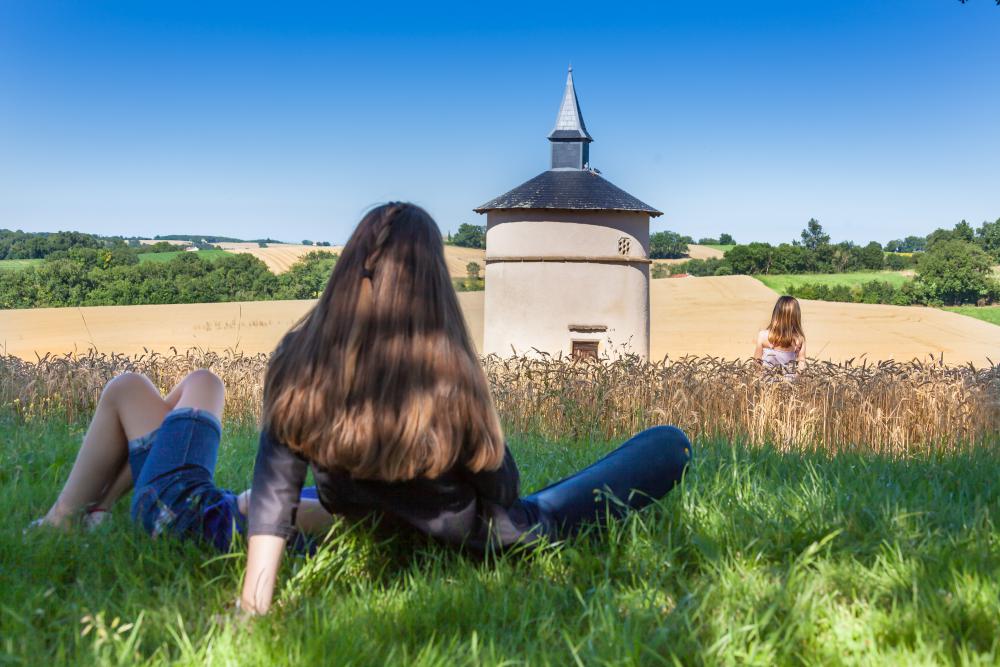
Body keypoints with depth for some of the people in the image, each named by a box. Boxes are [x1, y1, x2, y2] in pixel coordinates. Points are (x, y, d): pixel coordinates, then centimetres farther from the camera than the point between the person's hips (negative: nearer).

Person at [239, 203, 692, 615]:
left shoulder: (296, 359, -21)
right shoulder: (448, 375, -31)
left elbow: (273, 492, -19)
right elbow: (503, 491, -15)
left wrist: (253, 607, -12)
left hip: (378, 541, 6)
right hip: (479, 545, -5)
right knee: (670, 445, 4)